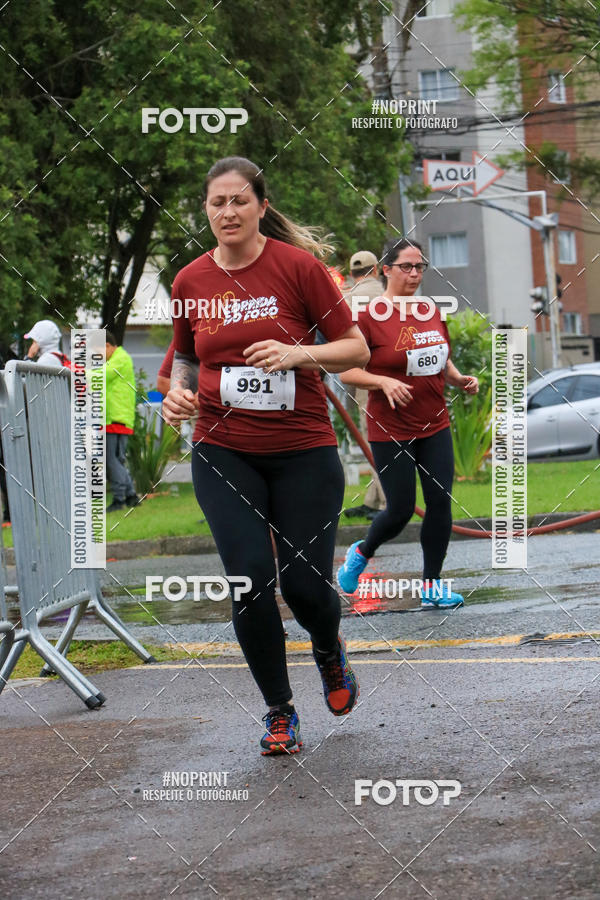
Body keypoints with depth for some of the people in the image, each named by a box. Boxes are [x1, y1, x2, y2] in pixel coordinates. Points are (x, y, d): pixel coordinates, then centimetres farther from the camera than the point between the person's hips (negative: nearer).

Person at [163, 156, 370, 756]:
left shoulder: (298, 266, -6)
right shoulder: (190, 281, 4)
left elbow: (356, 349, -2)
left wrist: (298, 353, -19)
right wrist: (178, 391, -1)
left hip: (304, 452, -2)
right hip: (223, 452, 2)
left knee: (304, 583, -4)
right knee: (250, 575, -12)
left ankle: (329, 651, 35)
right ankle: (279, 712, 8)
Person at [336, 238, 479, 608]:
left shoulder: (432, 313, 8)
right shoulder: (369, 316, -11)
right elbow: (346, 371, -11)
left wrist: (459, 378, 3)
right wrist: (383, 382, -25)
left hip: (435, 426, 5)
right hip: (391, 431, -5)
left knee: (440, 502, -1)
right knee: (401, 509, -2)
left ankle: (432, 585, 10)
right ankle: (361, 553, 29)